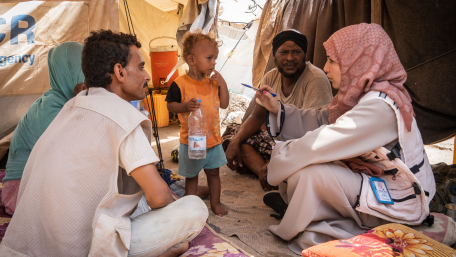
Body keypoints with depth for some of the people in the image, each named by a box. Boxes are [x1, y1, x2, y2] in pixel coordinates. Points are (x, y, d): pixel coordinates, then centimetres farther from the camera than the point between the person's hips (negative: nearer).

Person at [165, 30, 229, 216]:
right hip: (191, 140, -4)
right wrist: (185, 106, -26)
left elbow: (224, 104, 3)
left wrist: (222, 84, -9)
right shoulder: (180, 84, -14)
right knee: (191, 175, 13)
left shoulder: (213, 82, 1)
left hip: (213, 138, 4)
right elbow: (170, 105, -8)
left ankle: (215, 202, 33)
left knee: (213, 172, 16)